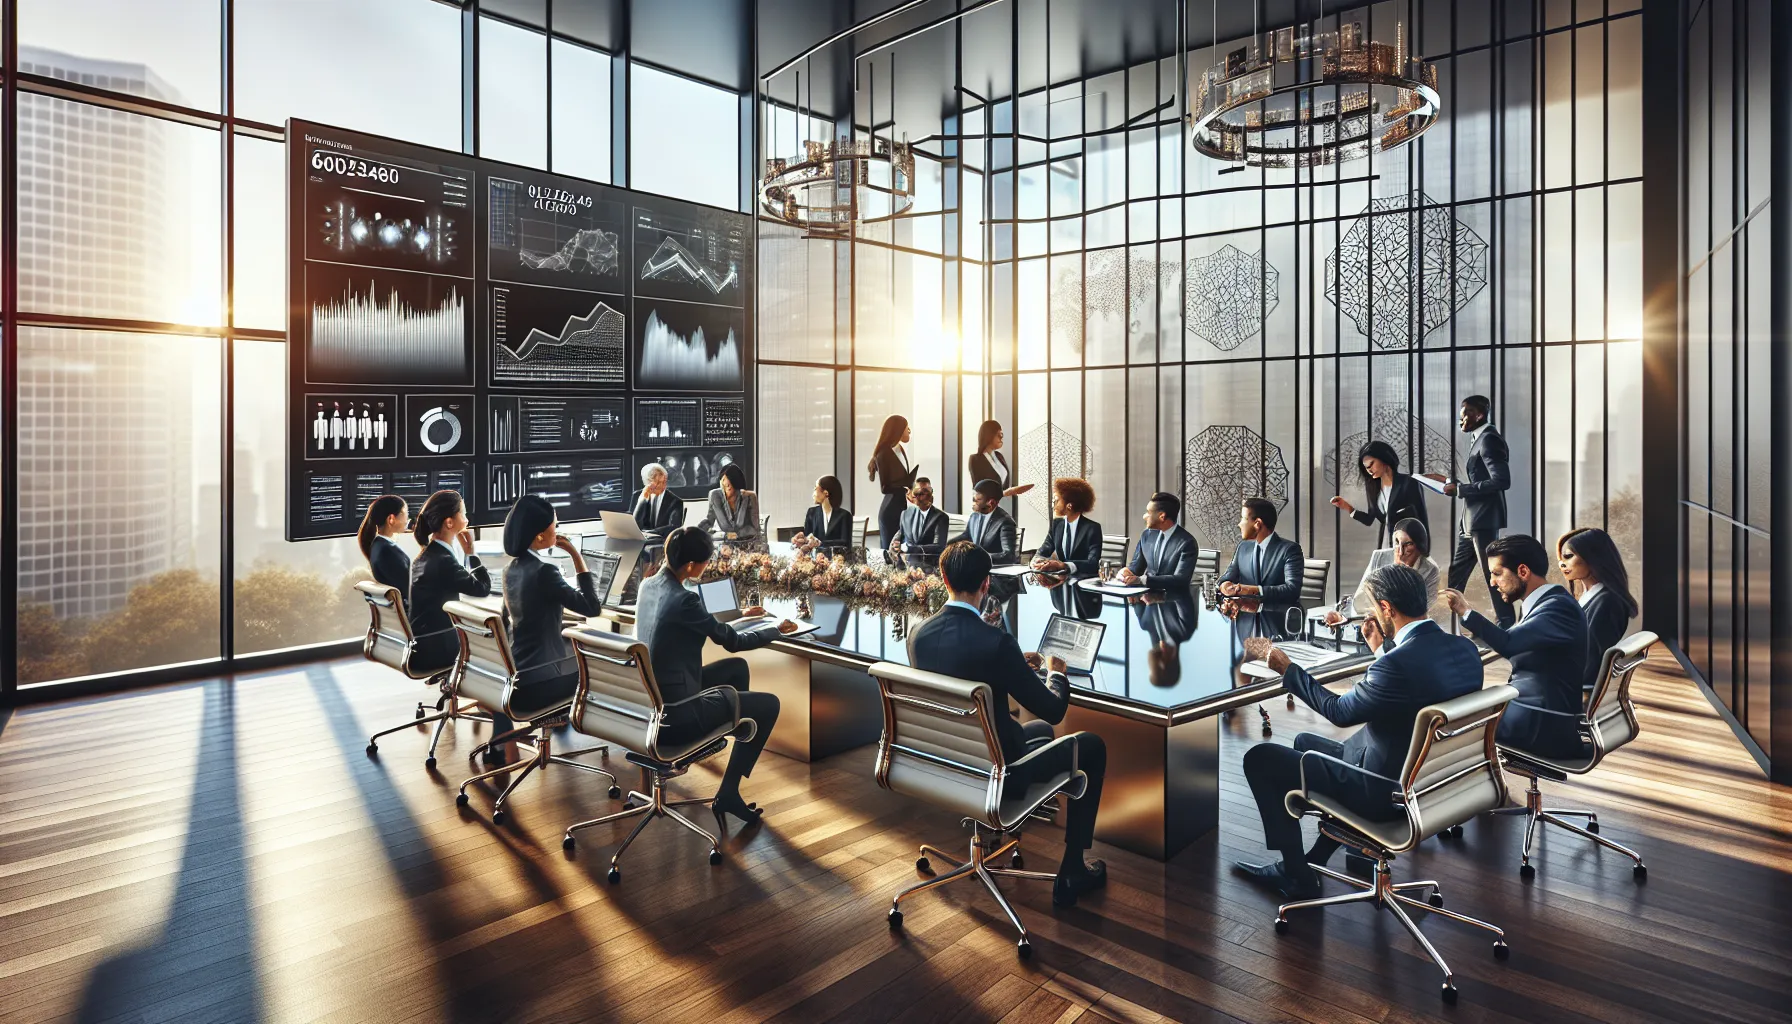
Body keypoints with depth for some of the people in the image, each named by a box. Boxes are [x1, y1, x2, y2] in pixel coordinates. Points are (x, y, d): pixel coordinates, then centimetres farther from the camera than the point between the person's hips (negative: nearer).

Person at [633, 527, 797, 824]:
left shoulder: (648, 585, 2)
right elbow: (732, 641, -10)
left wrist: (739, 614, 27)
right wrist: (777, 630, 6)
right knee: (769, 704, 1)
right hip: (672, 713, -9)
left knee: (737, 667, 24)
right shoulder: (682, 599, -24)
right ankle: (728, 793, 4)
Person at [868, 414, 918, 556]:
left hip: (903, 507, 8)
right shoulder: (884, 454, -12)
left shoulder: (901, 450, 12)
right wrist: (906, 487, -22)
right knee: (889, 550, -1)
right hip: (891, 509, -8)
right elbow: (884, 487, -14)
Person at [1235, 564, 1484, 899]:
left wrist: (1284, 666, -6)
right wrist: (1383, 647, 11)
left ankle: (1297, 877, 11)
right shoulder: (1465, 648, -5)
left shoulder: (1399, 663, -30)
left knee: (1260, 758, -1)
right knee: (1305, 742, 25)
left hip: (1387, 793, -9)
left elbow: (1340, 712, -15)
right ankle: (1313, 861, 30)